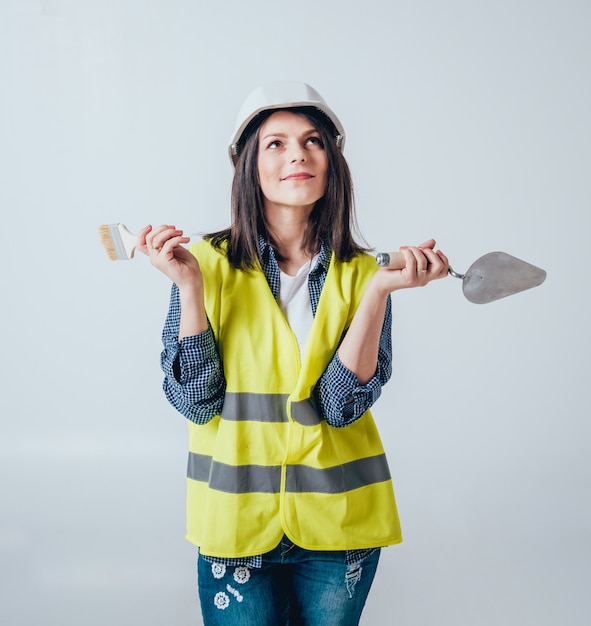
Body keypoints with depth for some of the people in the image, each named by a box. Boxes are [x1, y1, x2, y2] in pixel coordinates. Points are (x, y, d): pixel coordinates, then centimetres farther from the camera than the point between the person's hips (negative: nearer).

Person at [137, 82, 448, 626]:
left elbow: (341, 406, -14)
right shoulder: (208, 262, -6)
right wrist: (189, 284, -19)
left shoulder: (361, 271, -4)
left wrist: (377, 291, -22)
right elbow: (196, 403, -11)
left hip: (337, 521, 1)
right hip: (236, 519, -1)